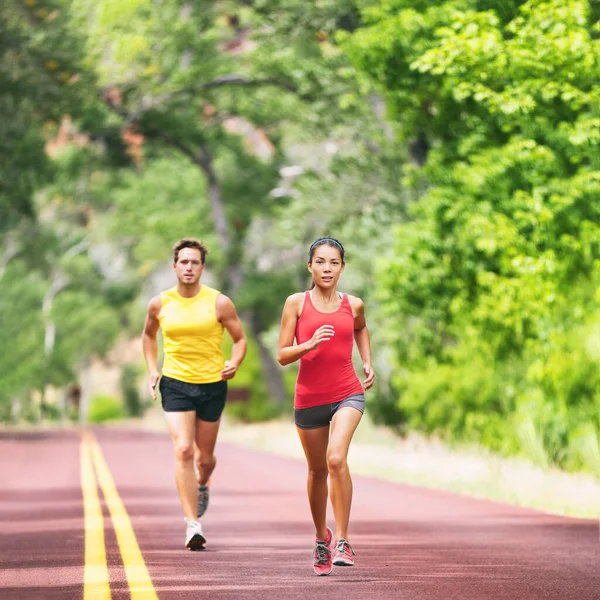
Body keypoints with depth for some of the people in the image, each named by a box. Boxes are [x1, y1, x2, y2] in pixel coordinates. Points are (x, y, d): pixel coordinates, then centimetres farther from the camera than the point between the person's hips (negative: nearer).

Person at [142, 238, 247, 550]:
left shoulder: (219, 303, -6)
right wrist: (152, 370, 7)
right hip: (175, 384, 0)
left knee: (205, 457, 11)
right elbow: (148, 335, 19)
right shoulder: (160, 303, 0)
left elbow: (240, 339, 3)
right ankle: (193, 524, -16)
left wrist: (234, 363, -17)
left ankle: (202, 485, 50)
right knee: (183, 450, -16)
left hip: (212, 385, 0)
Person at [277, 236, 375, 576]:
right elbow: (282, 356, -3)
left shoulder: (353, 305, 4)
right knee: (317, 470, 13)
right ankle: (322, 537, 36)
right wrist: (309, 344, -21)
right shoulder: (296, 303, -2)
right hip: (309, 398, 1)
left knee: (336, 458, -24)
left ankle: (343, 541, -19)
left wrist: (368, 363, 15)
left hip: (348, 395, -1)